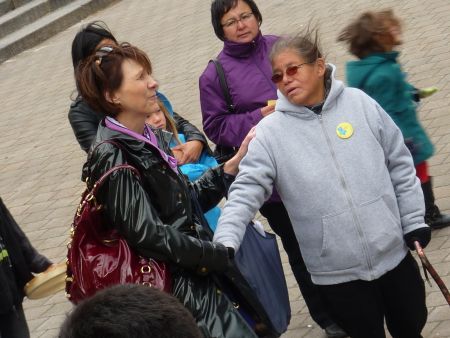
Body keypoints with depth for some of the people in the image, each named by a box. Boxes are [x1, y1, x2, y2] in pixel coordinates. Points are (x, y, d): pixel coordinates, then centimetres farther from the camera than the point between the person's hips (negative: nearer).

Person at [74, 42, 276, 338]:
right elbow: (149, 236, -22)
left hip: (203, 271, 8)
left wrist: (234, 164, 6)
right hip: (182, 288, -8)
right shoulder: (114, 159, -19)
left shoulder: (145, 139, 7)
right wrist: (221, 254, -13)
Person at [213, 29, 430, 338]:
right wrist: (224, 245, -28)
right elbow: (245, 193, -14)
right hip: (336, 272, -2)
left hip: (393, 253, 2)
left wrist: (414, 221, 3)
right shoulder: (270, 131, -8)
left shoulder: (359, 104, -2)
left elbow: (400, 166, 5)